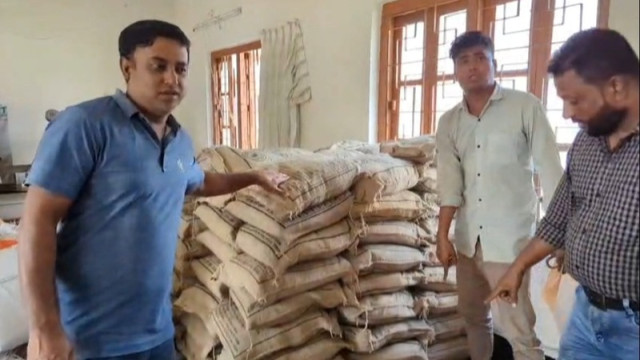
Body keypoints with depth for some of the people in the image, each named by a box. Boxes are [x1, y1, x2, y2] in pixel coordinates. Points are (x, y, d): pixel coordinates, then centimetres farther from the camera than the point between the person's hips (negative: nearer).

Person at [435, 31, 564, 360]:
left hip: (510, 237, -4)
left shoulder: (525, 107, -6)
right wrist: (443, 236, -8)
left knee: (517, 329, -2)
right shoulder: (449, 122, 5)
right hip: (468, 237, 5)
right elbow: (449, 183, 0)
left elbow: (550, 170, -7)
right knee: (473, 316, 18)